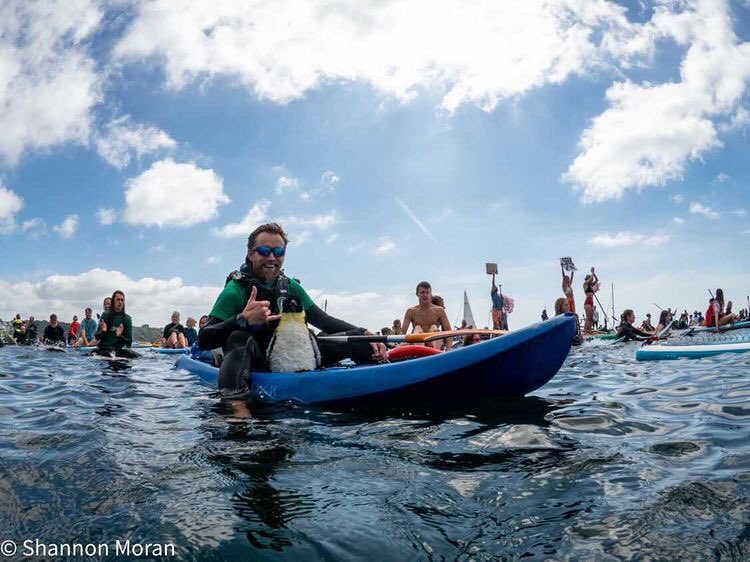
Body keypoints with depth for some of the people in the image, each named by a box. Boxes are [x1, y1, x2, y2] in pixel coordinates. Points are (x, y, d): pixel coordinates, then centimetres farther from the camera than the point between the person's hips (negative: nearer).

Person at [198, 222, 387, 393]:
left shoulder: (290, 287, 7)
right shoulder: (236, 290, -11)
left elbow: (323, 320, 8)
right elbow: (204, 340, -18)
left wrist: (365, 336, -5)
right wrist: (242, 320, -36)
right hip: (254, 368, -5)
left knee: (354, 340, -4)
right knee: (239, 338, -38)